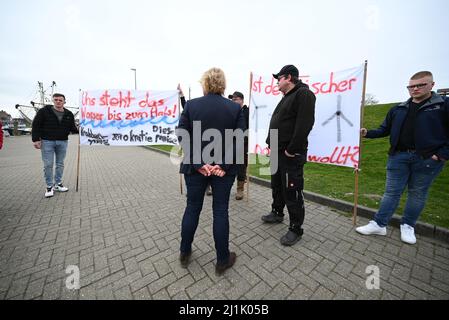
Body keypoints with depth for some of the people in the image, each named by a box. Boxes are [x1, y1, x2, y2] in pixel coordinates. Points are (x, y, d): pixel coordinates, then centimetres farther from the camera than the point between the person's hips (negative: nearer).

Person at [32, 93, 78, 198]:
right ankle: (49, 186, 11)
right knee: (48, 165, 0)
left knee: (60, 164, 10)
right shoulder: (44, 111, -4)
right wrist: (36, 139, -9)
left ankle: (58, 184, 22)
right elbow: (36, 125, -3)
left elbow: (72, 128, 6)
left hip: (63, 142, 3)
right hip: (47, 141, -3)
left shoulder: (69, 114, 6)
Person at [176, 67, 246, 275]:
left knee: (192, 208, 16)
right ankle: (222, 260, 26)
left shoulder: (191, 105, -2)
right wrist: (223, 165, -9)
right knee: (220, 211, 9)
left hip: (196, 167, 1)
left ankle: (185, 254, 35)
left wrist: (199, 164, -9)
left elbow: (183, 136, -6)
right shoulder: (235, 108, -2)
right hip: (224, 168, 0)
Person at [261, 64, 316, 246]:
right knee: (277, 185, 20)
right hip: (278, 152, 10)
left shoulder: (304, 94, -10)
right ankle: (277, 213, 39)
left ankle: (296, 229, 15)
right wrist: (272, 143, 11)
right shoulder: (287, 97, 20)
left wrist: (291, 150, -22)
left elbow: (304, 124, -22)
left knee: (292, 191, -2)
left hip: (291, 155, -10)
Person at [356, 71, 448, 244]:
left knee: (418, 193, 9)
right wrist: (367, 133, -7)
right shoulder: (398, 109, 11)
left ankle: (408, 226, 25)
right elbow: (384, 130, 11)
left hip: (428, 158, -2)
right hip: (399, 156, 2)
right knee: (392, 191, 4)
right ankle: (379, 224, 8)